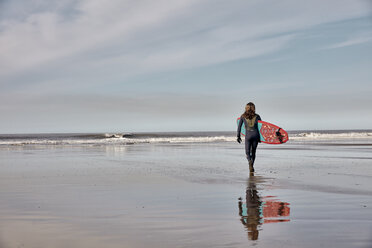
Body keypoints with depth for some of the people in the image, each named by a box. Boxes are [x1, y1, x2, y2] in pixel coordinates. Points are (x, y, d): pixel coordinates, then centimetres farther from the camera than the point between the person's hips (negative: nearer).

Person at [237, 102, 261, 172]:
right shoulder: (257, 116, 5)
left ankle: (250, 161, -24)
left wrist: (238, 136, 11)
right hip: (255, 135, 1)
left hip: (248, 136, -1)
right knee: (253, 152, 15)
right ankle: (251, 166, 17)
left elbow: (239, 126, 5)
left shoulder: (243, 116, 4)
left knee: (247, 152, 5)